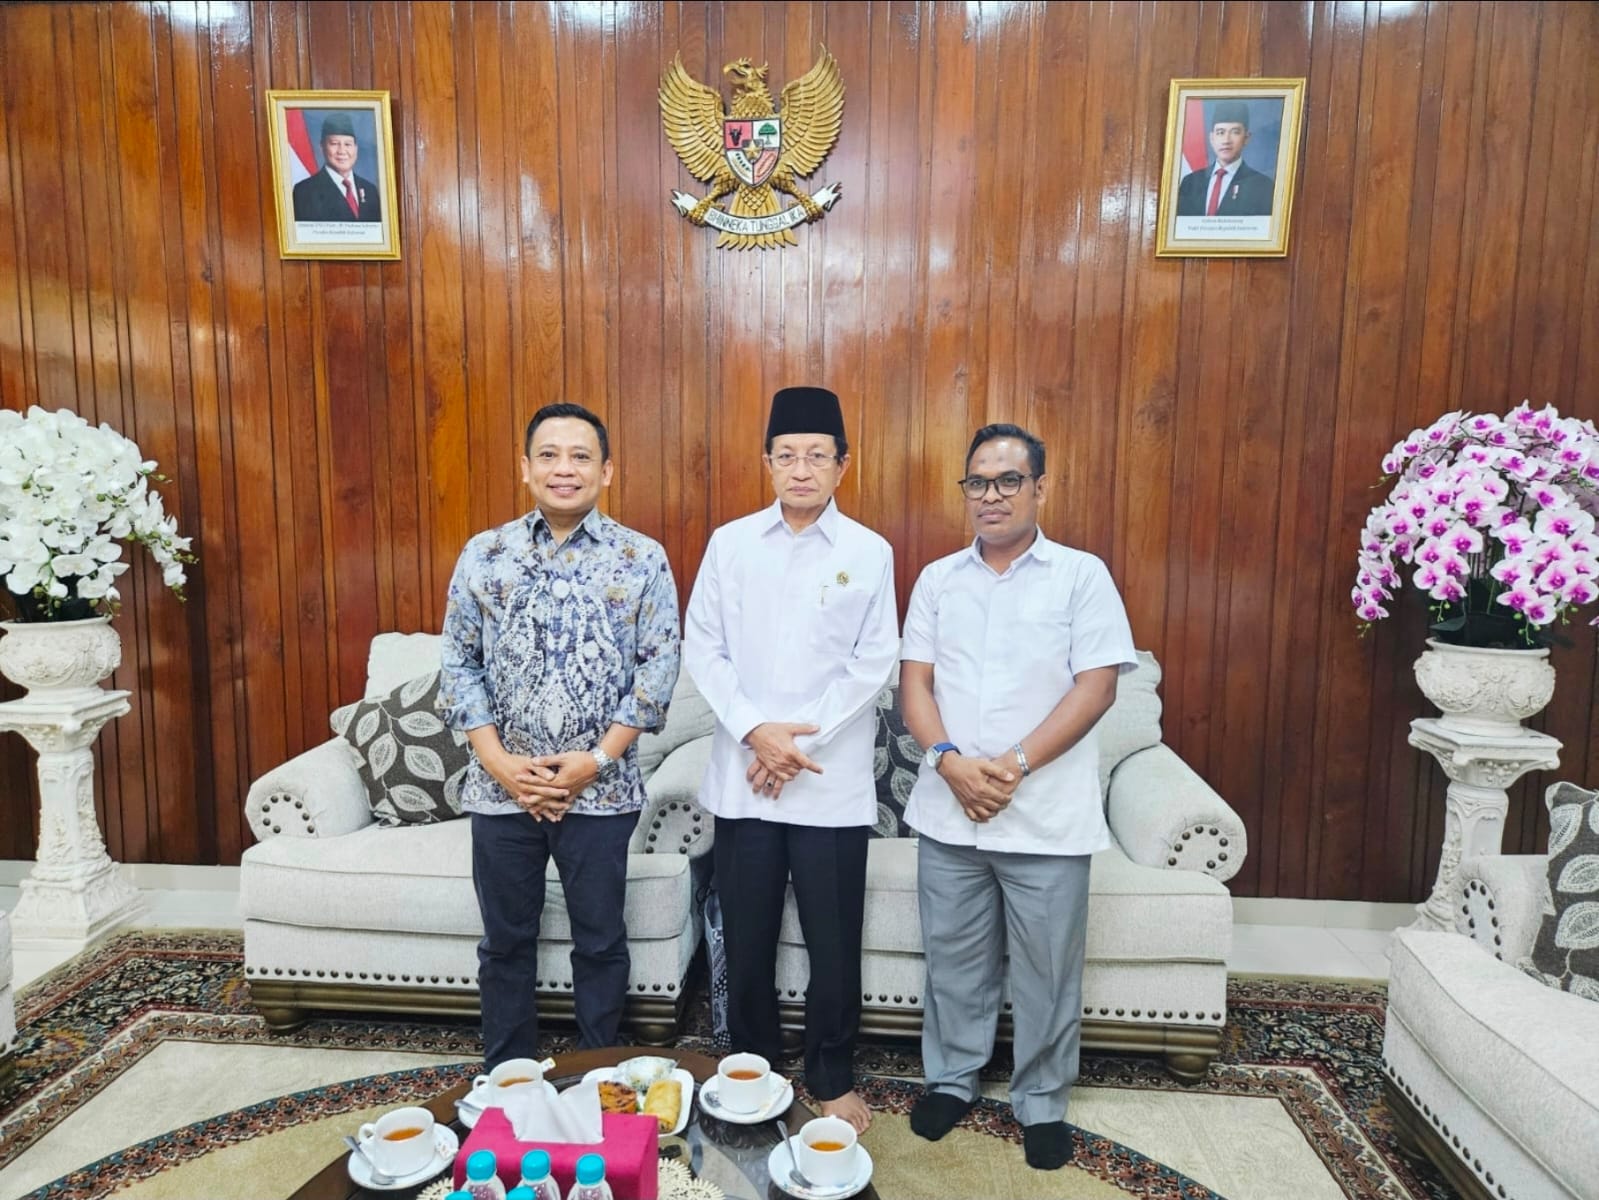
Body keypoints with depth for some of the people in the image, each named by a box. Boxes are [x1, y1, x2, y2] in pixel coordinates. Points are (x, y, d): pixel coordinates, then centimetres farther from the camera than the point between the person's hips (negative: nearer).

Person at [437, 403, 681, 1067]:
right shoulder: (483, 554, 2)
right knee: (505, 941, 16)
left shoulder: (642, 558, -3)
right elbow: (458, 663, 2)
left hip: (600, 788, -1)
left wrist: (595, 759, -13)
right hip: (501, 787, 2)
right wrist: (500, 762, -8)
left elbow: (658, 666, -6)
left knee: (600, 941, 12)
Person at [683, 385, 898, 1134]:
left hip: (832, 782, -1)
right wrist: (755, 730, -12)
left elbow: (874, 662, -3)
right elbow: (701, 647, 0)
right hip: (742, 775, 1)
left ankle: (832, 1079, 30)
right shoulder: (730, 543, 3)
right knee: (746, 936, 13)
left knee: (834, 941, 8)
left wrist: (805, 737, -11)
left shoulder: (870, 553, 0)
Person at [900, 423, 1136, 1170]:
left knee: (1047, 968, 11)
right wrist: (950, 761, -14)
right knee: (953, 958, 16)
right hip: (948, 809, 3)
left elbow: (1097, 686, -9)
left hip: (1047, 814, -2)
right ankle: (951, 1079, 36)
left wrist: (1014, 766, -16)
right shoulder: (937, 579, 7)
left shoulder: (1081, 575, -3)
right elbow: (914, 682, 3)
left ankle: (1042, 1103, 32)